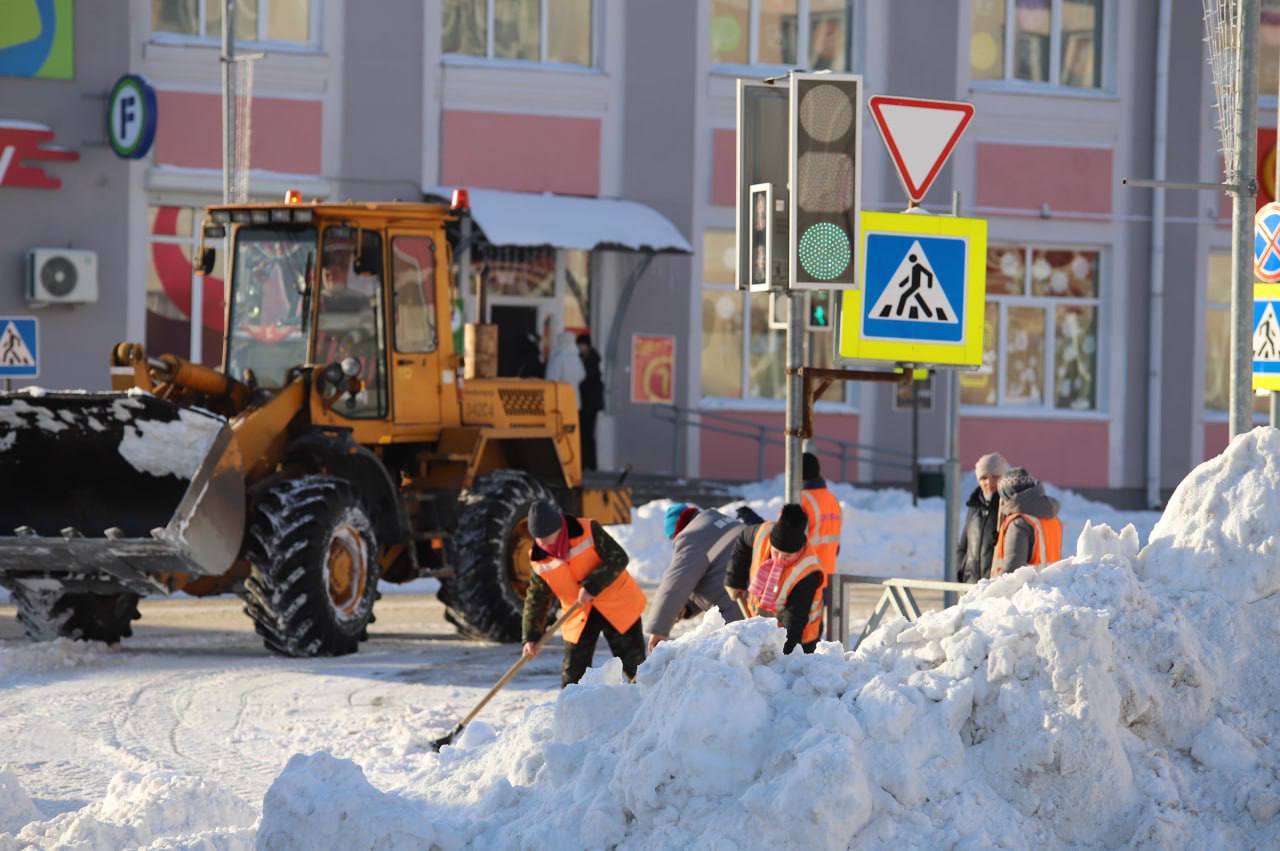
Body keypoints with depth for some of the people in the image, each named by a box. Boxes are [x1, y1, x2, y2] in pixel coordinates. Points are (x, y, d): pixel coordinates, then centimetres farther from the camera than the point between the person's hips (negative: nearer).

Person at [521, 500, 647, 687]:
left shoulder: (588, 532, -19)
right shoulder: (540, 559, -7)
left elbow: (618, 559, -21)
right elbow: (536, 601, -1)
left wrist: (592, 586, -29)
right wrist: (531, 637, -9)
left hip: (616, 606, -3)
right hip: (579, 616, 3)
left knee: (634, 665, 3)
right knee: (573, 672, -1)